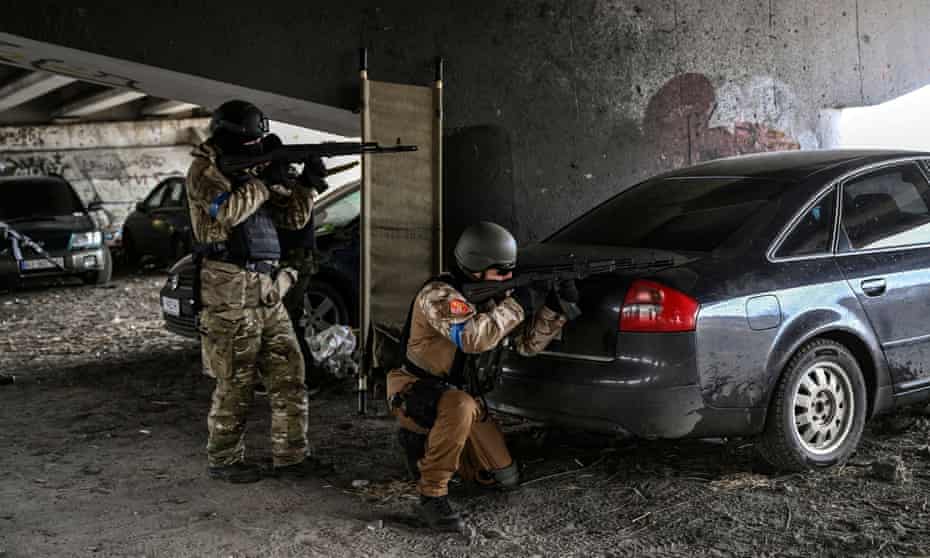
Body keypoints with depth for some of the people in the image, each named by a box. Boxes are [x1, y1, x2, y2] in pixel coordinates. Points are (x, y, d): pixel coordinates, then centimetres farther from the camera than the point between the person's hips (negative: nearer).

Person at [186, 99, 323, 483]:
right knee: (235, 383, -1)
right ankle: (224, 460, 13)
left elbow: (294, 217, 18)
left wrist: (306, 185, 1)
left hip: (267, 292, 7)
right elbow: (228, 210, -22)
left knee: (289, 376, 6)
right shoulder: (205, 170, -3)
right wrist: (263, 182, -10)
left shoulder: (254, 171, 19)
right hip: (230, 294, -7)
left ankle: (290, 456, 15)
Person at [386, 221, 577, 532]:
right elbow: (473, 337, -40)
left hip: (461, 396, 8)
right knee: (460, 406, -41)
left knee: (504, 478, 4)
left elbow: (527, 343, 3)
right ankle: (432, 496, -25)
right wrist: (519, 304, -32)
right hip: (415, 394, -8)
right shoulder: (439, 294, -23)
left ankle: (427, 442, 21)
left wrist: (554, 307, -11)